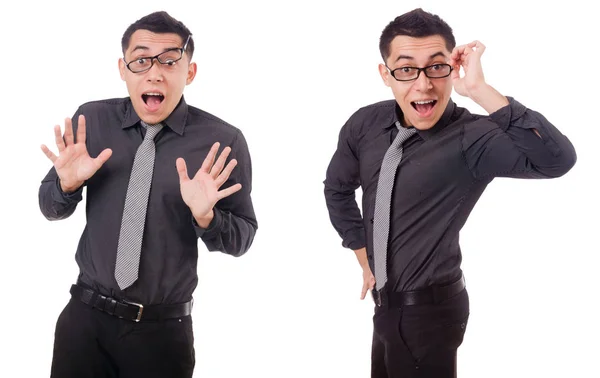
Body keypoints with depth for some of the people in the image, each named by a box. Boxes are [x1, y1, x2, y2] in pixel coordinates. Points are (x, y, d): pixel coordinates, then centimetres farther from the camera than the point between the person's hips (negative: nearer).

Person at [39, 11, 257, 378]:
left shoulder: (223, 142, -10)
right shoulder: (91, 121, -3)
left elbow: (243, 237, -3)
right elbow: (50, 208, 8)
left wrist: (205, 215, -23)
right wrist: (68, 183, -13)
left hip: (163, 330, -2)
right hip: (85, 316, 2)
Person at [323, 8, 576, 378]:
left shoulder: (472, 138, -23)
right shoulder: (366, 124, -5)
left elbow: (558, 159, -43)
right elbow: (338, 188, 14)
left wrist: (479, 90, -42)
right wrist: (365, 260, 13)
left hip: (430, 308, -6)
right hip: (387, 299, 6)